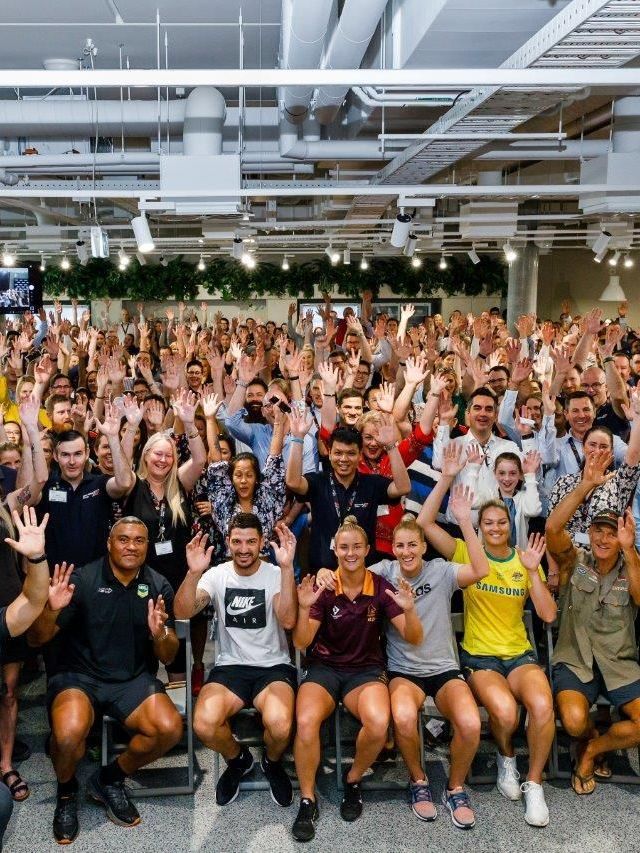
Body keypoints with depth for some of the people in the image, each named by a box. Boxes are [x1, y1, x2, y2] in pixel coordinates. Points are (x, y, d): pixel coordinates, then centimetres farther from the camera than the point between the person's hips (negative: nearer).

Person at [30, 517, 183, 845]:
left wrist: (160, 635, -22)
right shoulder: (82, 579, -7)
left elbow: (167, 658, 2)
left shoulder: (158, 587, 1)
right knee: (69, 732, -33)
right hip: (79, 675, -3)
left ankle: (109, 780, 6)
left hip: (133, 679, 3)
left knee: (170, 728, -23)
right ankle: (66, 791, 3)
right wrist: (52, 609, -28)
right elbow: (39, 638, -6)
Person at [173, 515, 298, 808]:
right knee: (204, 724, -28)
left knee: (279, 724, -33)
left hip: (274, 667, -2)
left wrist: (286, 567, -30)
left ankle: (272, 762, 7)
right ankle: (237, 759, 10)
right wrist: (194, 572, -29)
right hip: (230, 667, 2)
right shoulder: (217, 575, 3)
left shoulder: (276, 575, -3)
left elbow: (288, 620, -21)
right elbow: (183, 612, -12)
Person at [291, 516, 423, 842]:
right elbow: (302, 643, -8)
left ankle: (353, 780, 0)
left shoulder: (381, 588, -2)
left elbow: (414, 639, -4)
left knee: (379, 723, -32)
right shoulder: (322, 587, -4)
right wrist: (304, 608, -25)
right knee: (306, 721, -32)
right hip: (324, 667, 0)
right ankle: (307, 801, -9)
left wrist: (409, 610, -23)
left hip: (366, 670, 1)